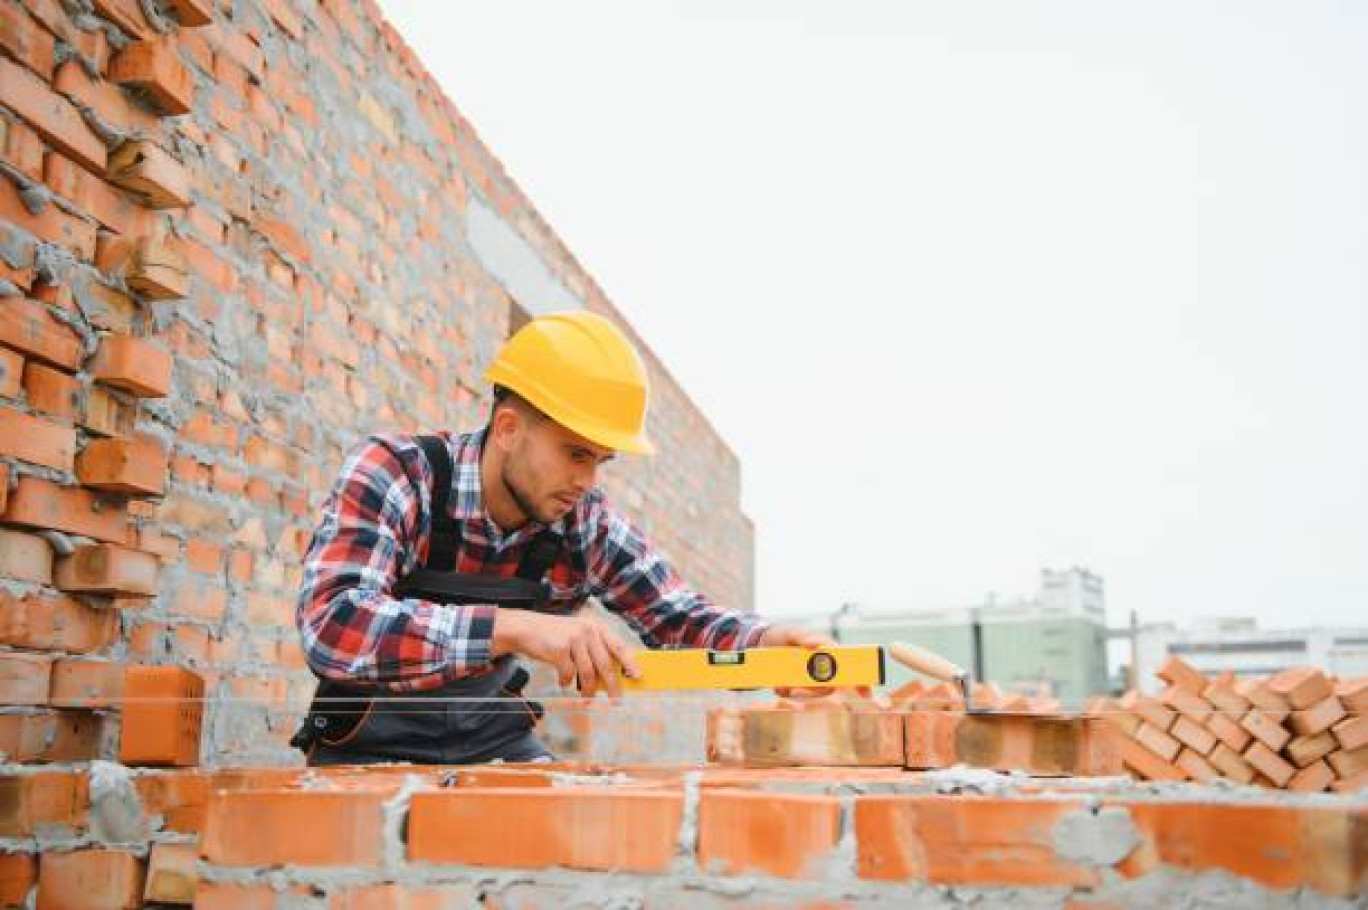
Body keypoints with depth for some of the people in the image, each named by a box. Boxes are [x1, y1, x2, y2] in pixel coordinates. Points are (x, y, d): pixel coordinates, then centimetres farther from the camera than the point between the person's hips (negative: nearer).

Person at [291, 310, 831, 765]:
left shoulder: (588, 524, -10)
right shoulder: (390, 475, -22)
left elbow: (681, 619, -2)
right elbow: (331, 625, -36)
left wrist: (765, 641, -25)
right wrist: (514, 627, -46)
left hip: (494, 742, 4)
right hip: (371, 746, -3)